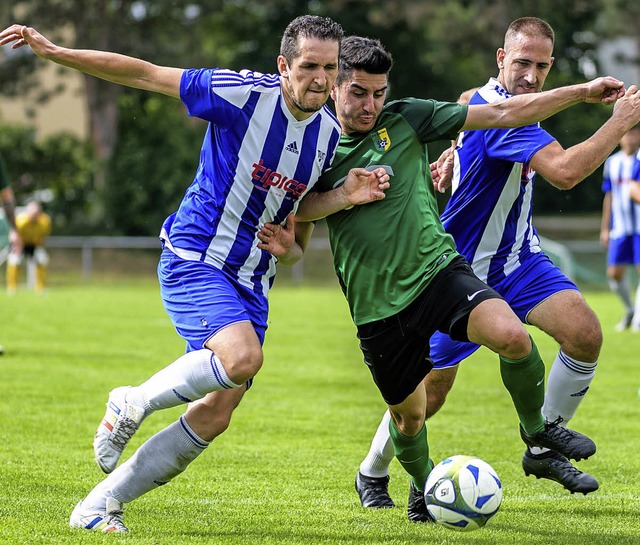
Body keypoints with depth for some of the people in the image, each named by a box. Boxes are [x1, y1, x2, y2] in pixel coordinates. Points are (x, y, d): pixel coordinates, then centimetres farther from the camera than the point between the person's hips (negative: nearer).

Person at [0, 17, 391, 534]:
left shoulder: (330, 133, 3)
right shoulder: (245, 94, -15)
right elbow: (142, 73, -11)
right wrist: (54, 52, -15)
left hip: (251, 281, 6)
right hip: (193, 258, -6)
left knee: (214, 416, -3)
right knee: (242, 357, -32)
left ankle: (99, 506, 10)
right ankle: (133, 403, -4)